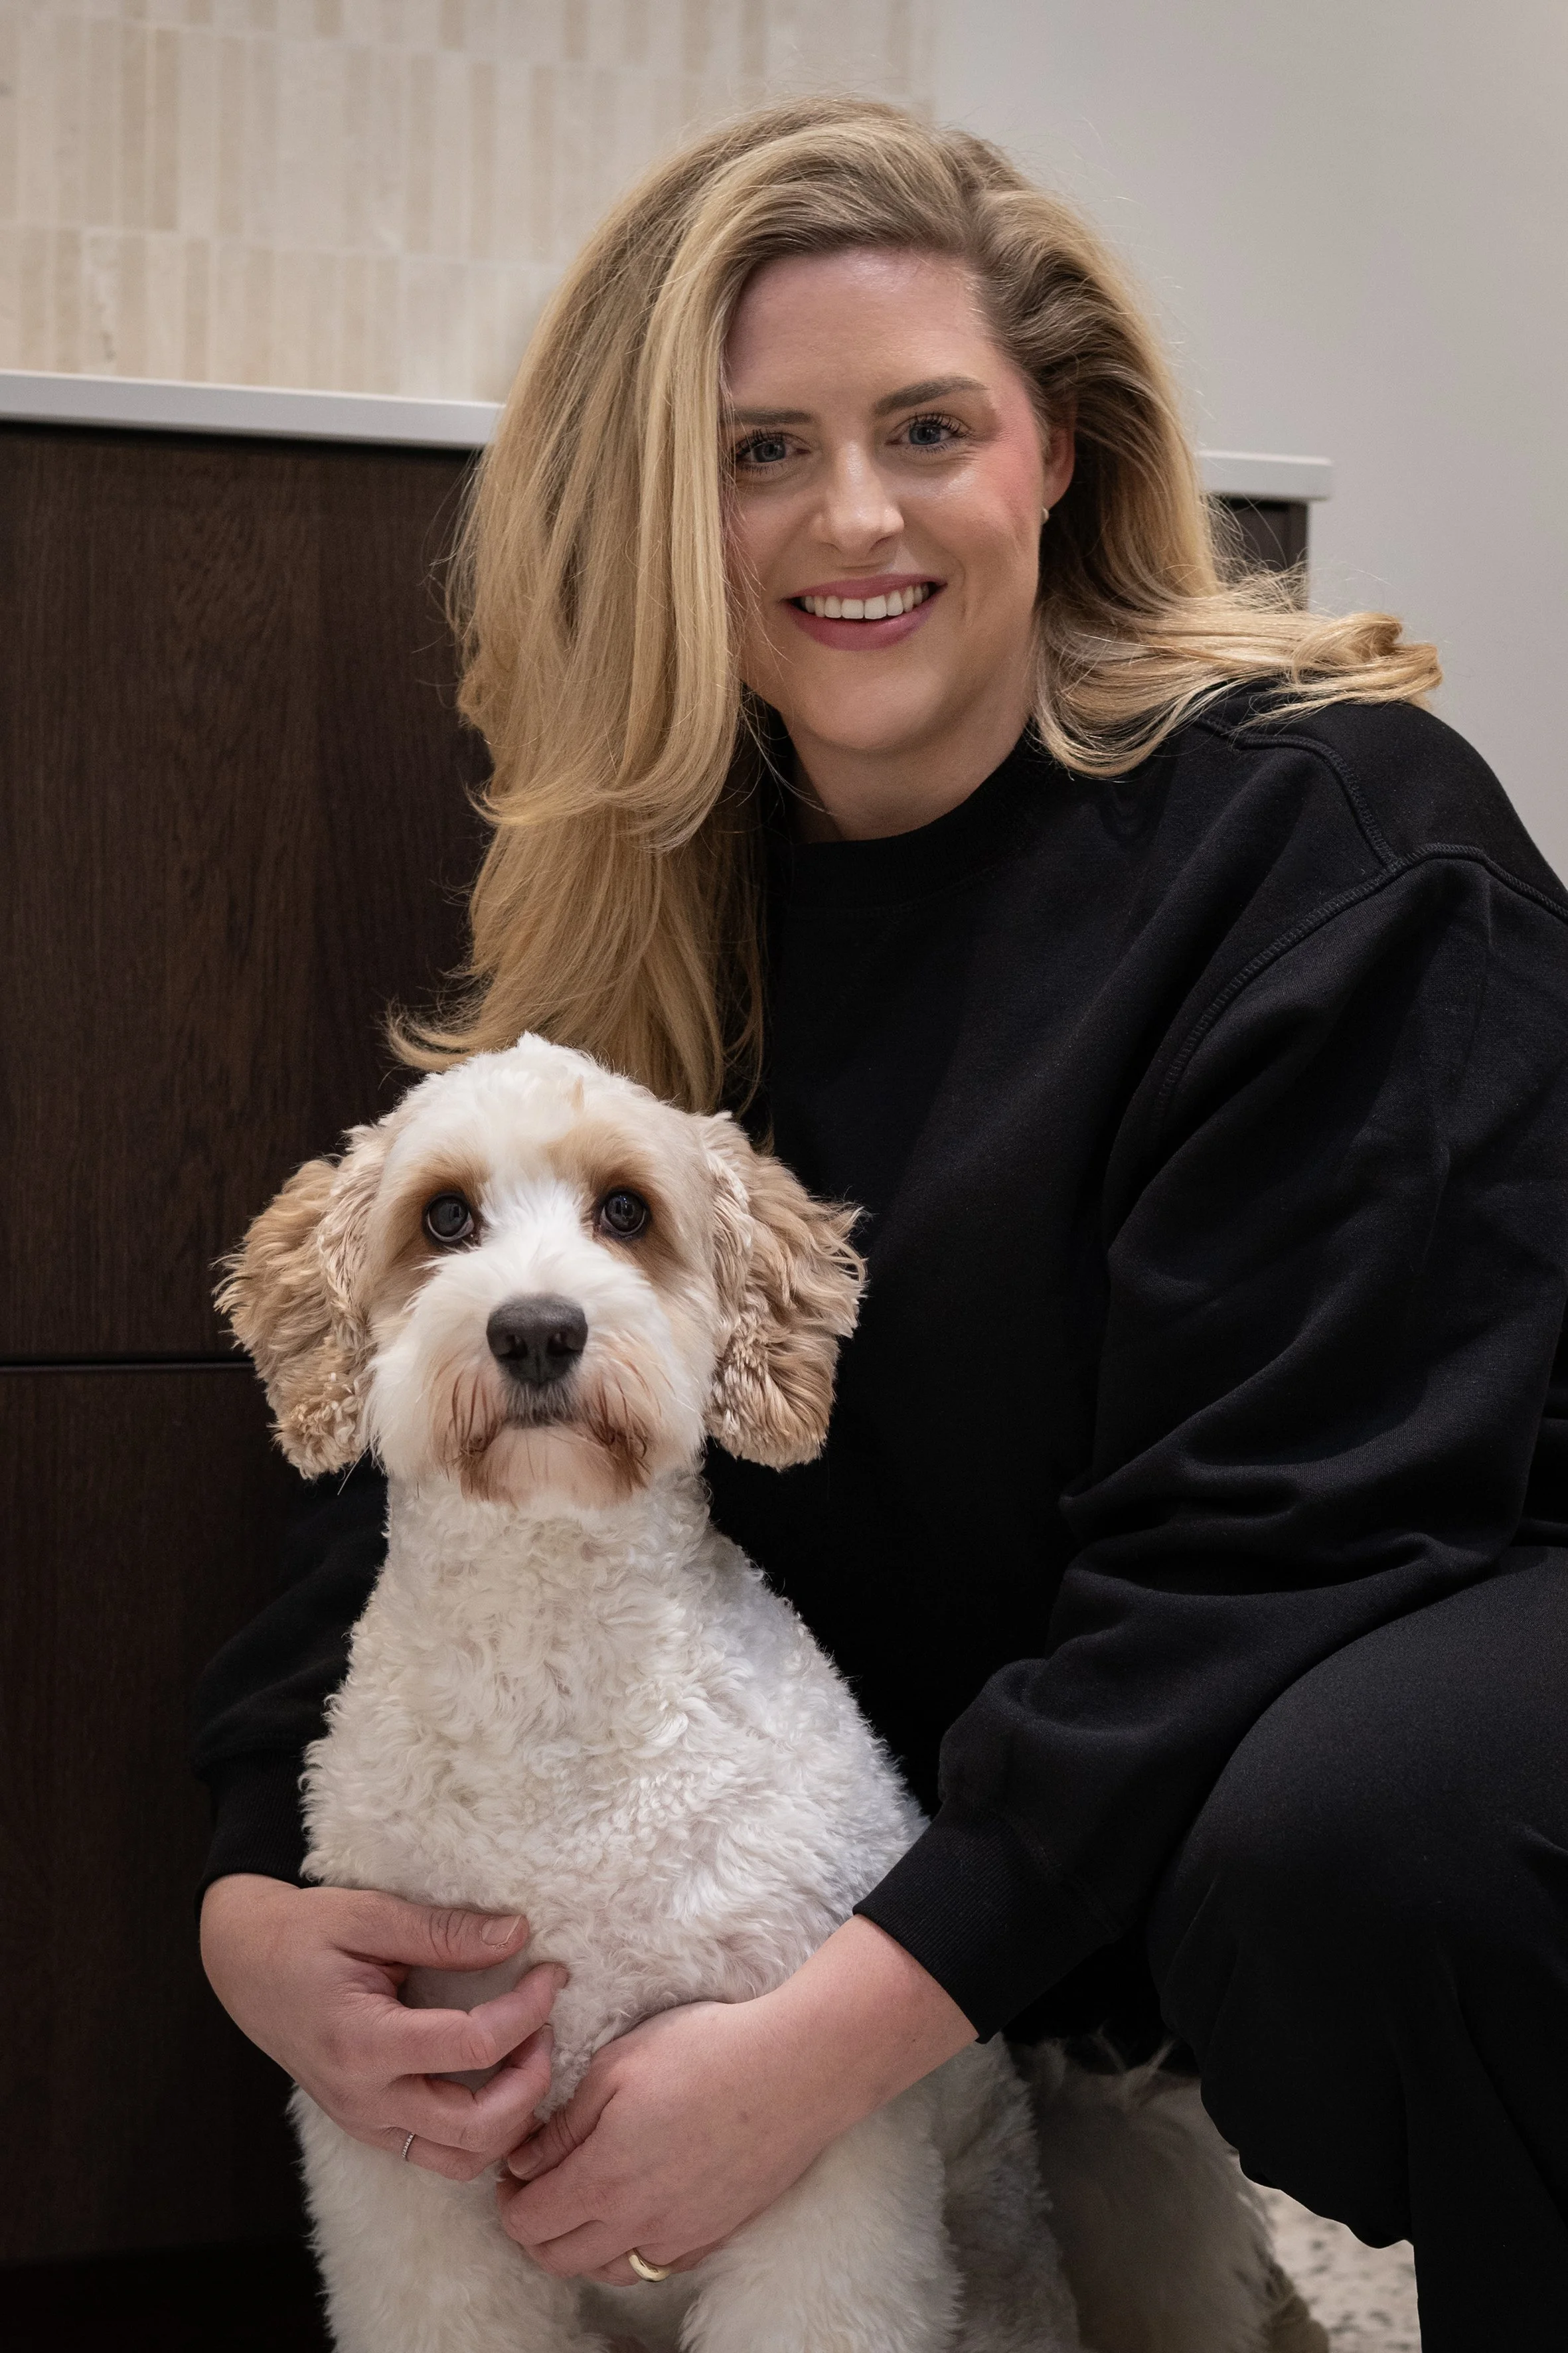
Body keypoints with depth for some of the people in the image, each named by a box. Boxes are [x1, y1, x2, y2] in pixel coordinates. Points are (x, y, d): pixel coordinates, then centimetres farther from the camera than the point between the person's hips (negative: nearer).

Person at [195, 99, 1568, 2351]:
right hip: (1008, 1746, 7)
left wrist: (840, 2028, -29)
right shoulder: (660, 914, 2)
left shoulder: (1321, 831, -17)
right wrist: (255, 1890, -19)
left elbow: (1274, 1528, -24)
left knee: (1362, 1828, -38)